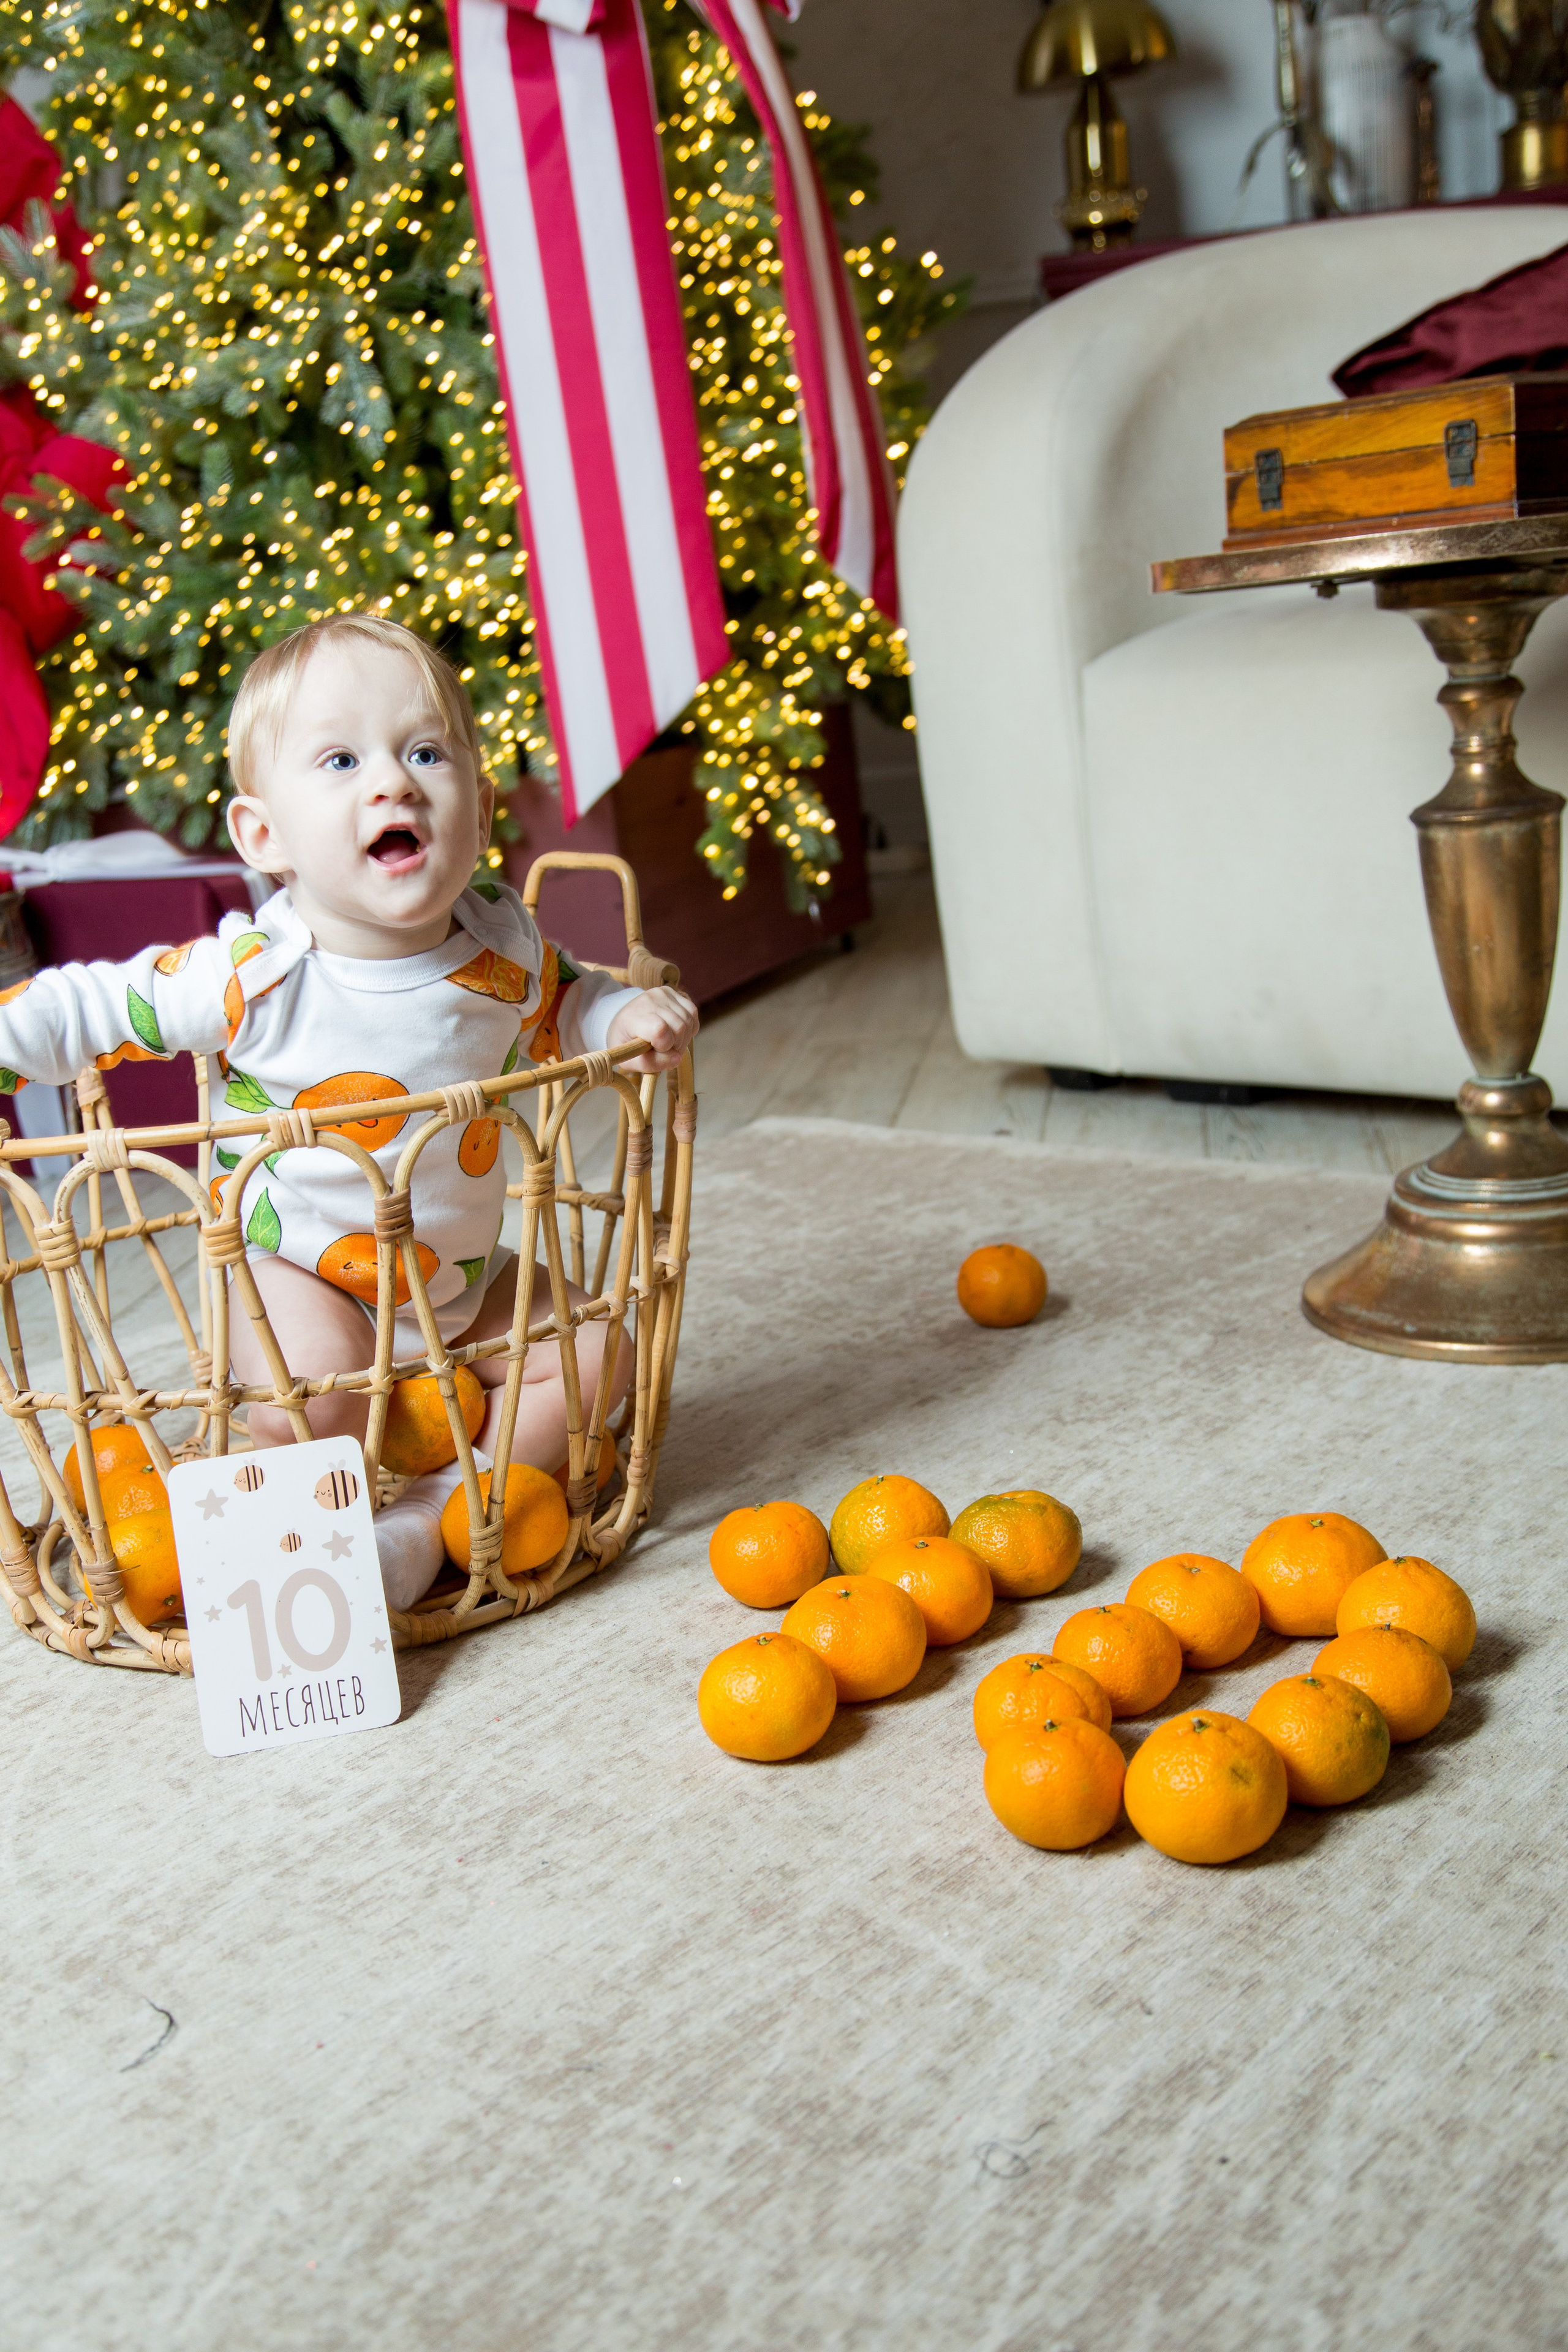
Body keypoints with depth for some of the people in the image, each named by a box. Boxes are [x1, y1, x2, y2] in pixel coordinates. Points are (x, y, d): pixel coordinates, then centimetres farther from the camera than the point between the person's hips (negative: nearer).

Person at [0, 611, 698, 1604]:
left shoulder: (503, 947, -12)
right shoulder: (252, 974, -24)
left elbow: (559, 1004, 11)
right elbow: (93, 1007, -13)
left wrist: (629, 1015, -8)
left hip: (463, 1275, 5)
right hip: (301, 1272, -5)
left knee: (597, 1354, -2)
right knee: (310, 1392, -32)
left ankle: (442, 1509, 2)